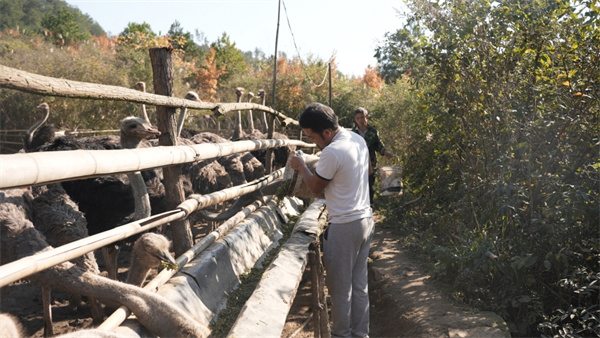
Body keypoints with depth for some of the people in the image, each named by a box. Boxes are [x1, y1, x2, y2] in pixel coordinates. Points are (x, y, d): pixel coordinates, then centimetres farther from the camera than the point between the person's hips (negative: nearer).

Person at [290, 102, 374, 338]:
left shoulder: (332, 152, -23)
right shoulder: (358, 139, 4)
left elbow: (315, 188, -9)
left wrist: (301, 166, 6)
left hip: (344, 227, -9)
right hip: (365, 219, 9)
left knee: (340, 287, 8)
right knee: (360, 283, 18)